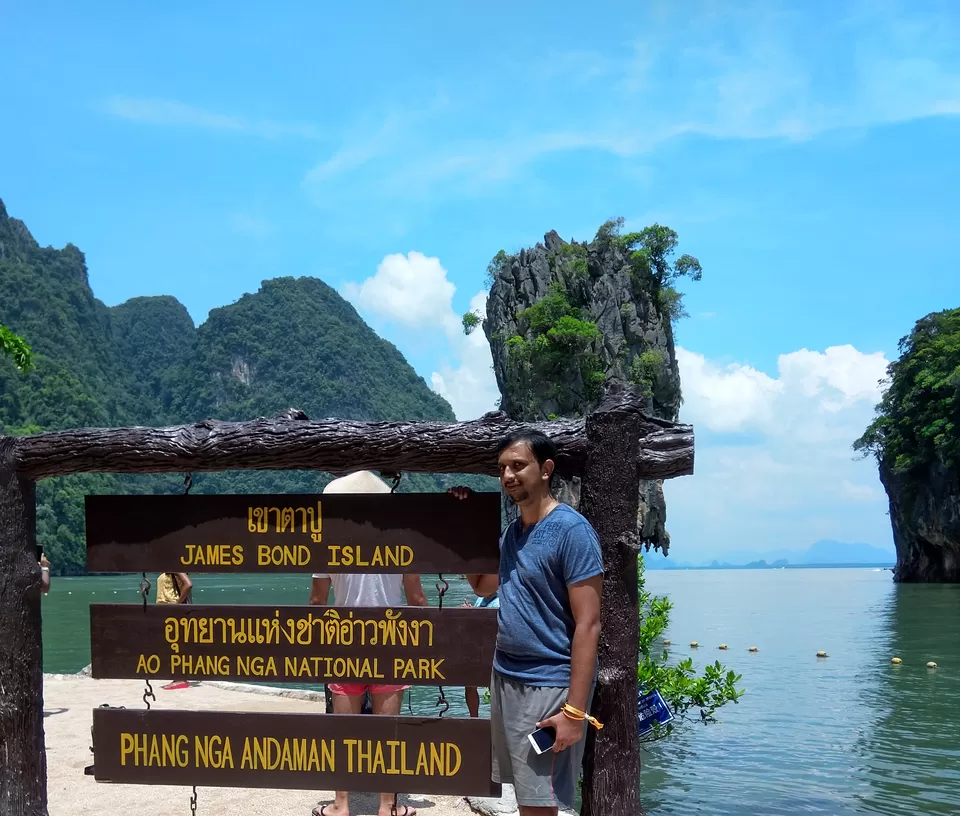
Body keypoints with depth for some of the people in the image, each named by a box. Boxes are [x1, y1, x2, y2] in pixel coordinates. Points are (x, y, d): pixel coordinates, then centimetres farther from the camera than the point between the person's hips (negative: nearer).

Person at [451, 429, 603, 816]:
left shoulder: (571, 530, -15)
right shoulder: (512, 530, 9)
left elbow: (588, 625, -18)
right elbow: (482, 584, 25)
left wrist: (575, 710, -22)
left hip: (548, 686, -8)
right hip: (504, 677, 8)